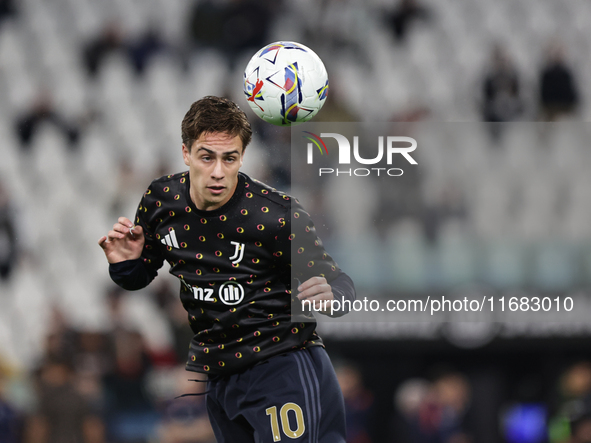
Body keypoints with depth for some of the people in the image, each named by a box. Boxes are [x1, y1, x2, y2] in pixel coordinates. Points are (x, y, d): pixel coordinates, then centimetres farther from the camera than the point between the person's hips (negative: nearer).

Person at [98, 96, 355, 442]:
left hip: (284, 364, -6)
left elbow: (337, 281, -11)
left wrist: (329, 295, -34)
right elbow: (141, 276, 16)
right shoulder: (161, 200, -1)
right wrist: (126, 264, -7)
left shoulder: (277, 214, -17)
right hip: (218, 376, 6)